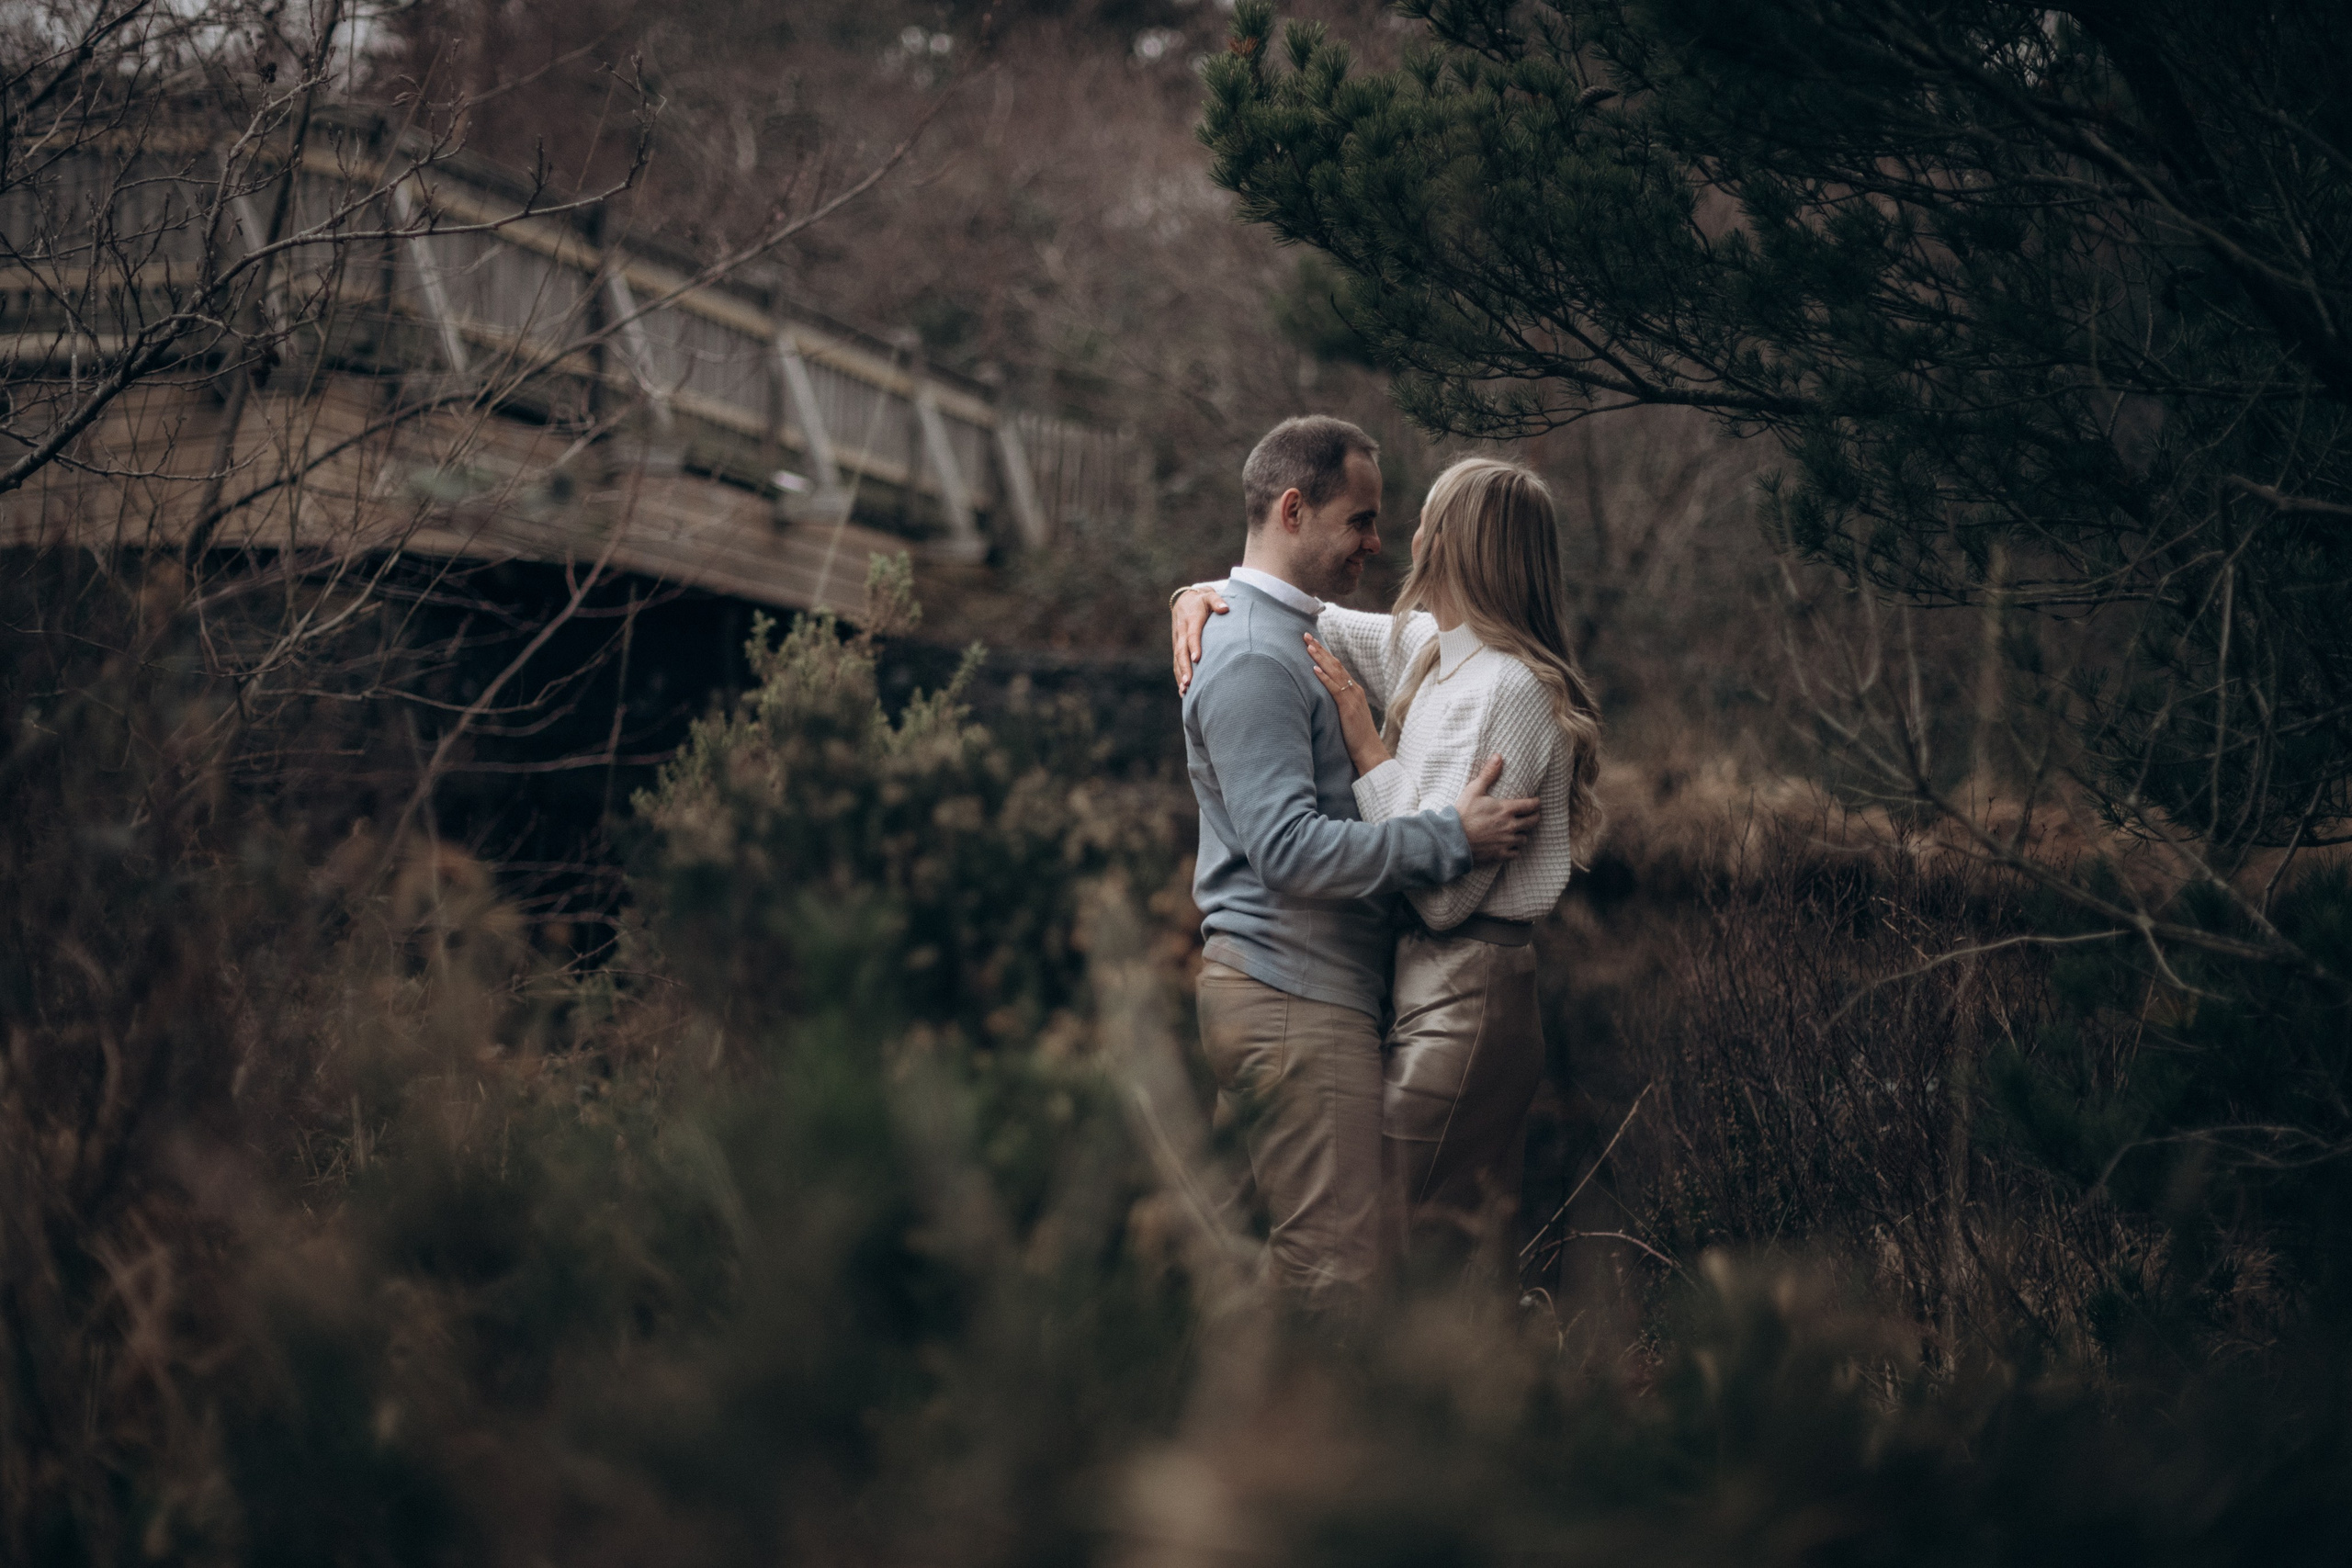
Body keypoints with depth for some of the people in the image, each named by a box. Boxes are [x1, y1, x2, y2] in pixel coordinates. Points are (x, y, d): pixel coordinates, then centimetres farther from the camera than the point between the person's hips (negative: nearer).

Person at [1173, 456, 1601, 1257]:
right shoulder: (1430, 647, 9)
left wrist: (1364, 744, -14)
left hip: (1464, 1002, -9)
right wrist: (1205, 594, 6)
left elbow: (1443, 889, -20)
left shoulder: (1510, 687, -17)